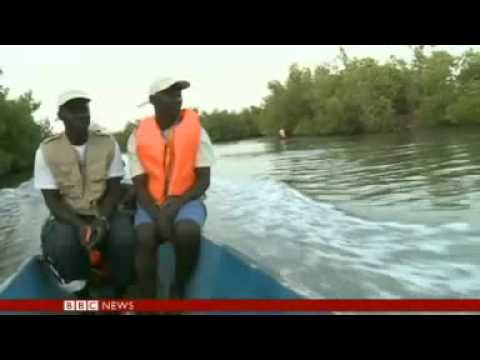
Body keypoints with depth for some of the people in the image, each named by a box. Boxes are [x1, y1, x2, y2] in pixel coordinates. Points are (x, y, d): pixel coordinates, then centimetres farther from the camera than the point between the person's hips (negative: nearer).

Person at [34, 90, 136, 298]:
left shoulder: (108, 144, -4)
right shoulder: (47, 151, -7)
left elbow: (114, 190, -3)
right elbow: (52, 200, -7)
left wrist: (102, 220, -22)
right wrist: (79, 225, -24)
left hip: (104, 214, 1)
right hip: (68, 217, 0)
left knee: (125, 238, -29)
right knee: (62, 244, -33)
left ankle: (120, 297, -3)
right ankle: (83, 297, -6)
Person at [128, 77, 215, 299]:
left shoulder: (196, 130, -2)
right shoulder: (138, 136, -1)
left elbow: (204, 179, -3)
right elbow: (139, 186, -2)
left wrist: (178, 202, -19)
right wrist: (157, 214, -19)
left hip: (187, 201, 0)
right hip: (152, 204, 1)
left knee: (188, 232, -33)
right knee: (145, 237, -31)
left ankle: (178, 291, -7)